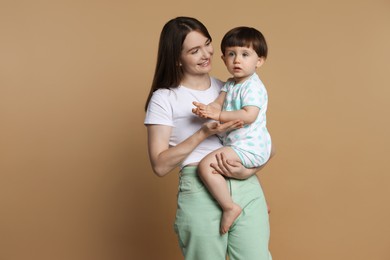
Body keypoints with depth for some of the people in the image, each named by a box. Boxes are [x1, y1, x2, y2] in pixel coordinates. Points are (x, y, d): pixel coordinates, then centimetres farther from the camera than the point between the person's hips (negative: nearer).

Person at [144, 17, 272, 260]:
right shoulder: (164, 98, 1)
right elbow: (160, 165, -6)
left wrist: (248, 171, -9)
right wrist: (204, 133, -14)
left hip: (247, 187, 4)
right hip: (200, 193, -3)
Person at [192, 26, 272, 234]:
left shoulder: (254, 87, -16)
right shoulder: (229, 84, 13)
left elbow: (249, 115, -29)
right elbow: (218, 103, 0)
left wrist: (217, 115, -32)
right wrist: (206, 109, -22)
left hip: (249, 146, -10)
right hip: (237, 144, 11)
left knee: (206, 165, -23)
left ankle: (230, 207, -12)